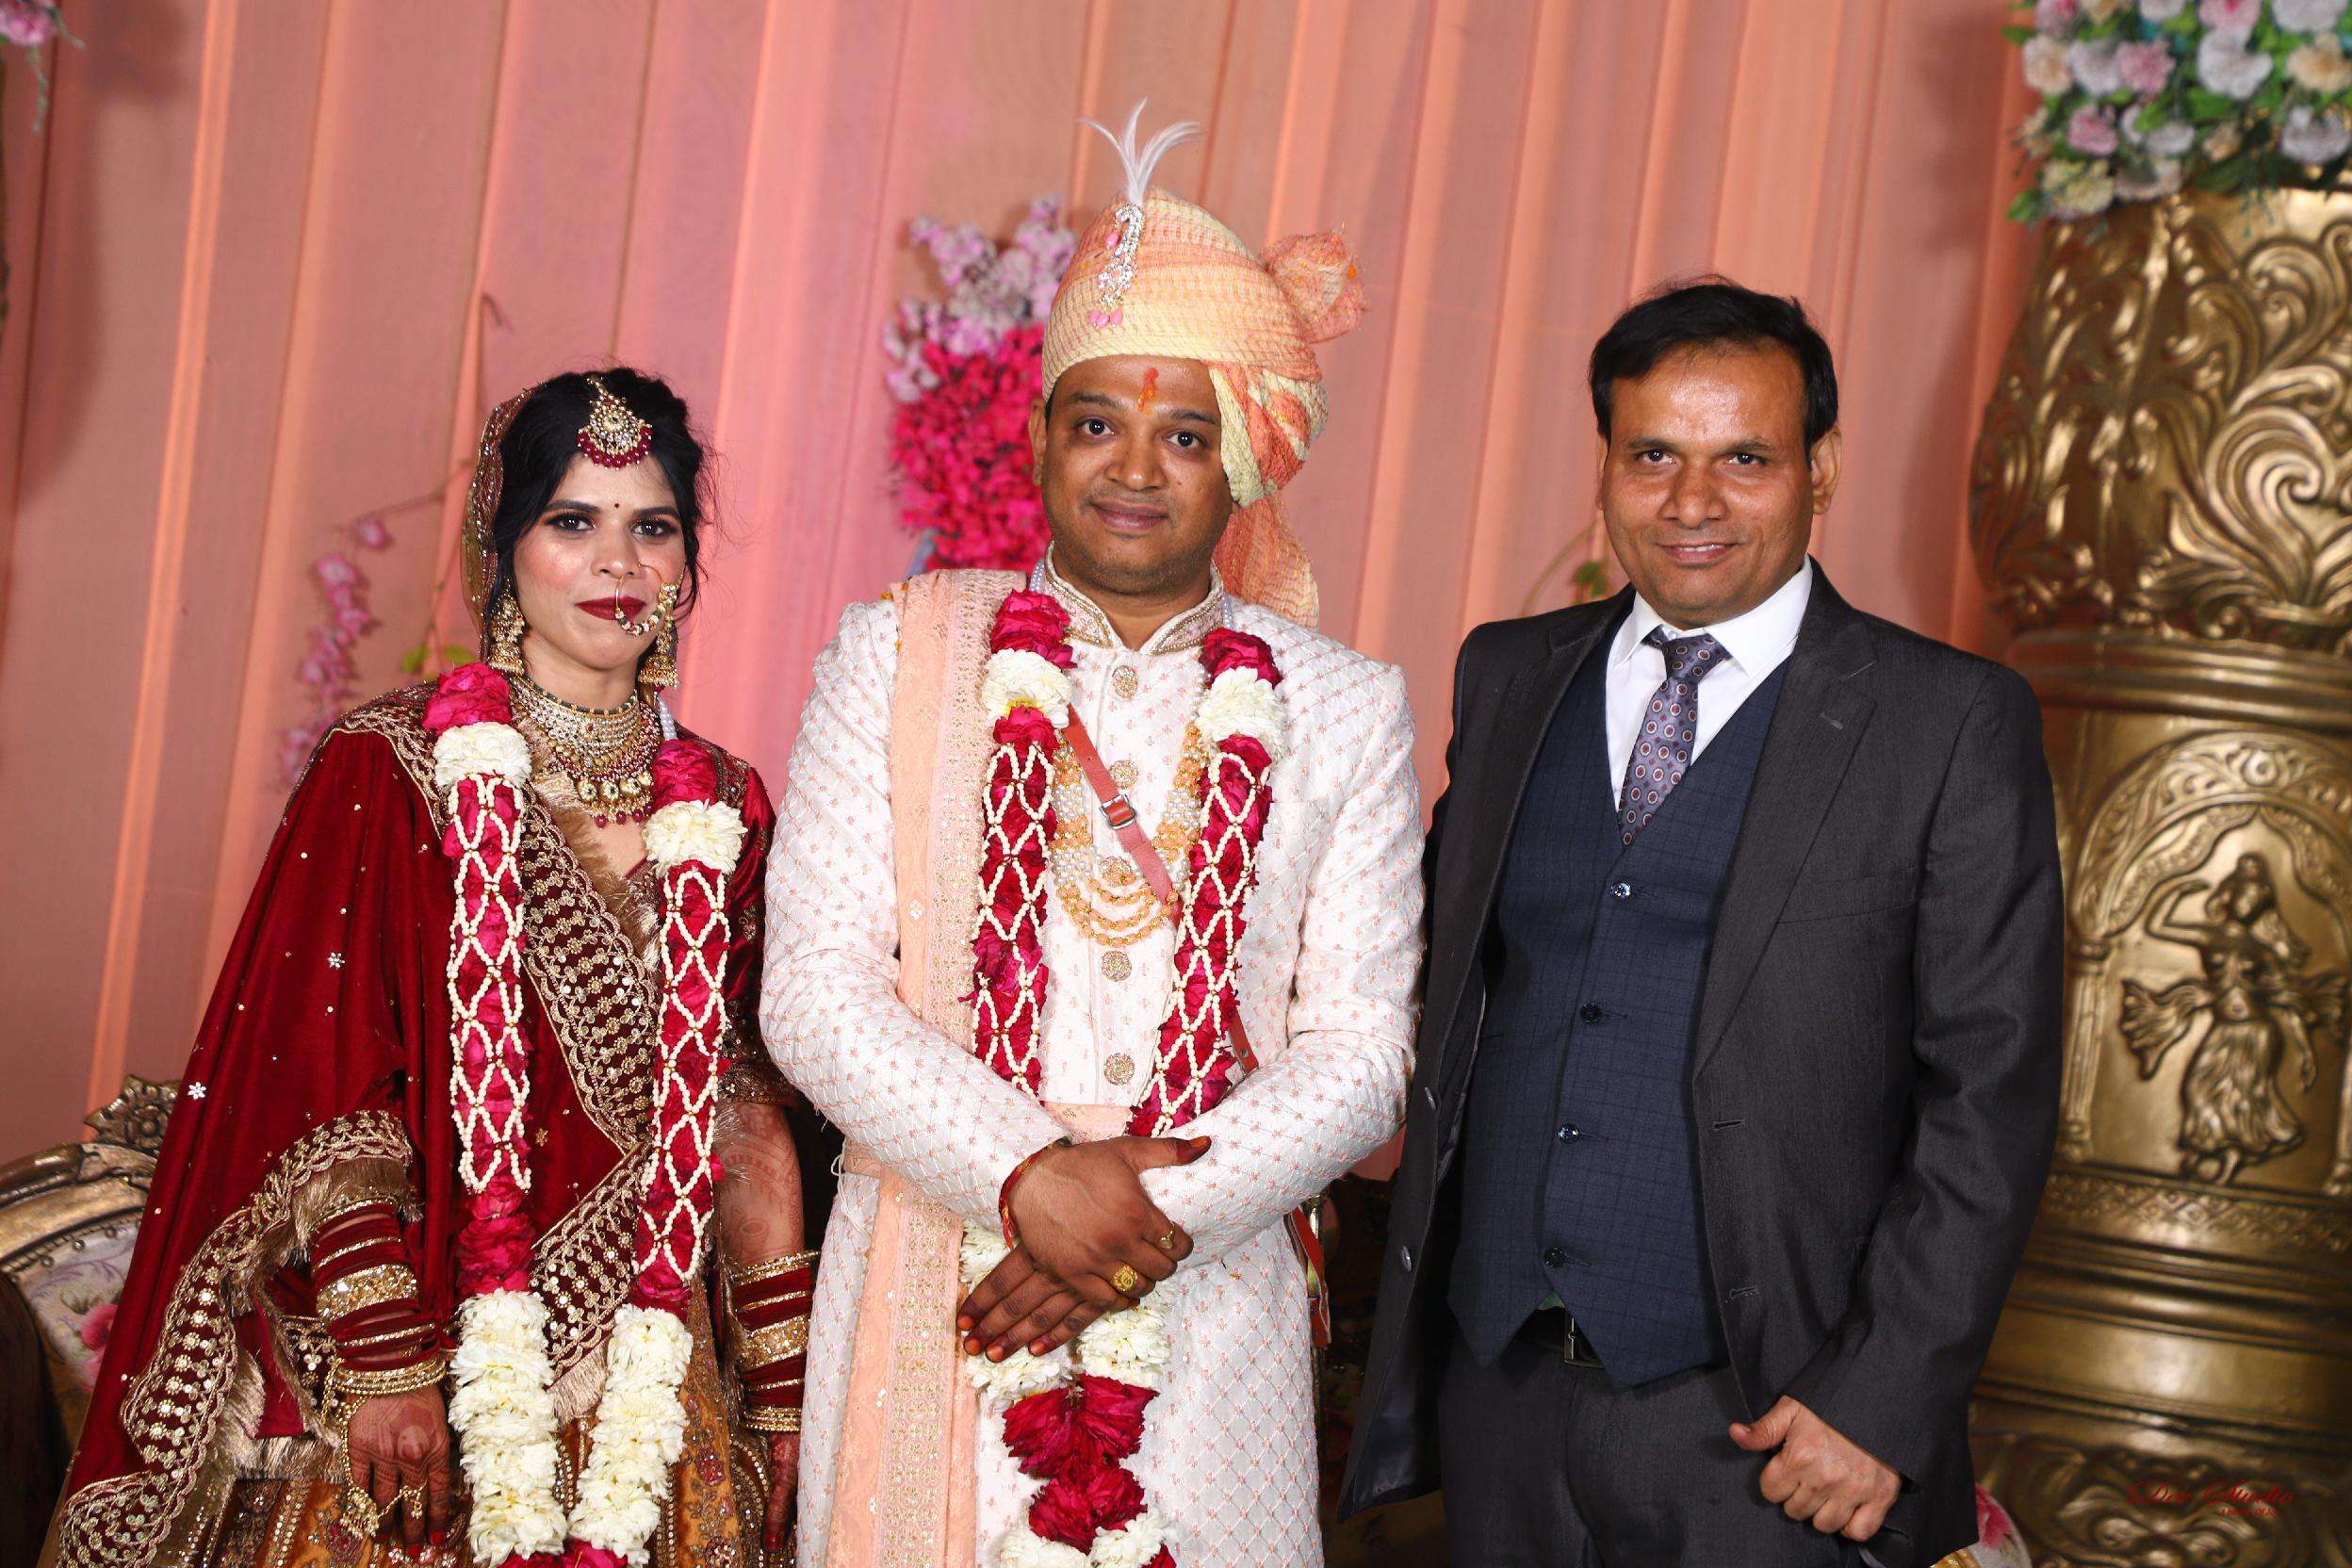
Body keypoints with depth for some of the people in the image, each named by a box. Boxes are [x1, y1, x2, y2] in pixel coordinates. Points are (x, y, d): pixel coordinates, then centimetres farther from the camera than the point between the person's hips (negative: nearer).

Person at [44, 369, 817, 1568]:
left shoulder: (720, 808, 7)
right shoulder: (392, 773, -5)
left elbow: (745, 1112, 8)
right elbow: (322, 1087, -9)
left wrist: (782, 1379, 6)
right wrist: (383, 1361, -16)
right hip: (428, 1390, -4)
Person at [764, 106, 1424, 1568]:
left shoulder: (1345, 711, 4)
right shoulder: (896, 656, 2)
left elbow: (1359, 1056, 0)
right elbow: (814, 992, -4)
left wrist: (1148, 1220, -13)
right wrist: (1029, 1173, -16)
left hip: (1205, 1320, 1)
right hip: (929, 1305, 0)